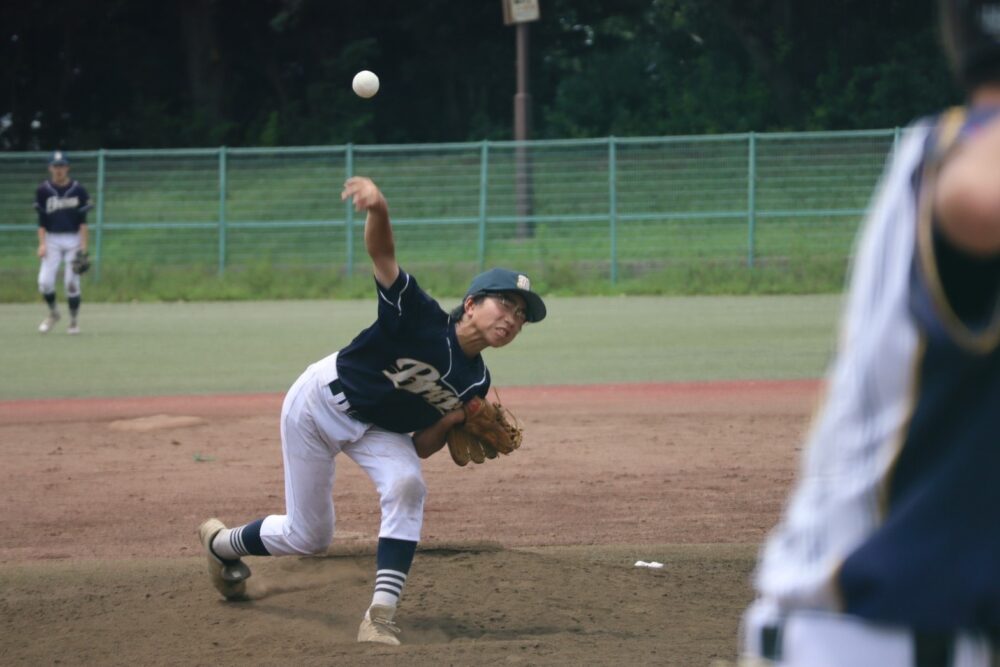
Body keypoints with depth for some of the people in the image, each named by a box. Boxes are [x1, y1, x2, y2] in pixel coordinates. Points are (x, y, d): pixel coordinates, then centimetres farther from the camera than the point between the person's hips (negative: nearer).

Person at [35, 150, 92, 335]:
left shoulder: (78, 190, -1)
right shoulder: (43, 190, 2)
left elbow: (83, 220, -1)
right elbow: (41, 220, 1)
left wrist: (83, 244, -9)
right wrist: (42, 244, -9)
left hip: (73, 239, -1)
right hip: (52, 240, 1)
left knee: (72, 282, -5)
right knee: (45, 281, -9)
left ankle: (74, 321, 10)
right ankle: (53, 313, 16)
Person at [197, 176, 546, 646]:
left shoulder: (474, 384, -12)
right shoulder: (421, 318, -29)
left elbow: (420, 447, -3)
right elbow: (381, 253, -42)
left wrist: (448, 422, -25)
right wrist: (378, 210, -64)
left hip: (379, 428, 5)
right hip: (318, 404, -5)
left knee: (406, 484, -27)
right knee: (309, 536, 3)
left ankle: (381, 615, -24)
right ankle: (222, 543, 36)